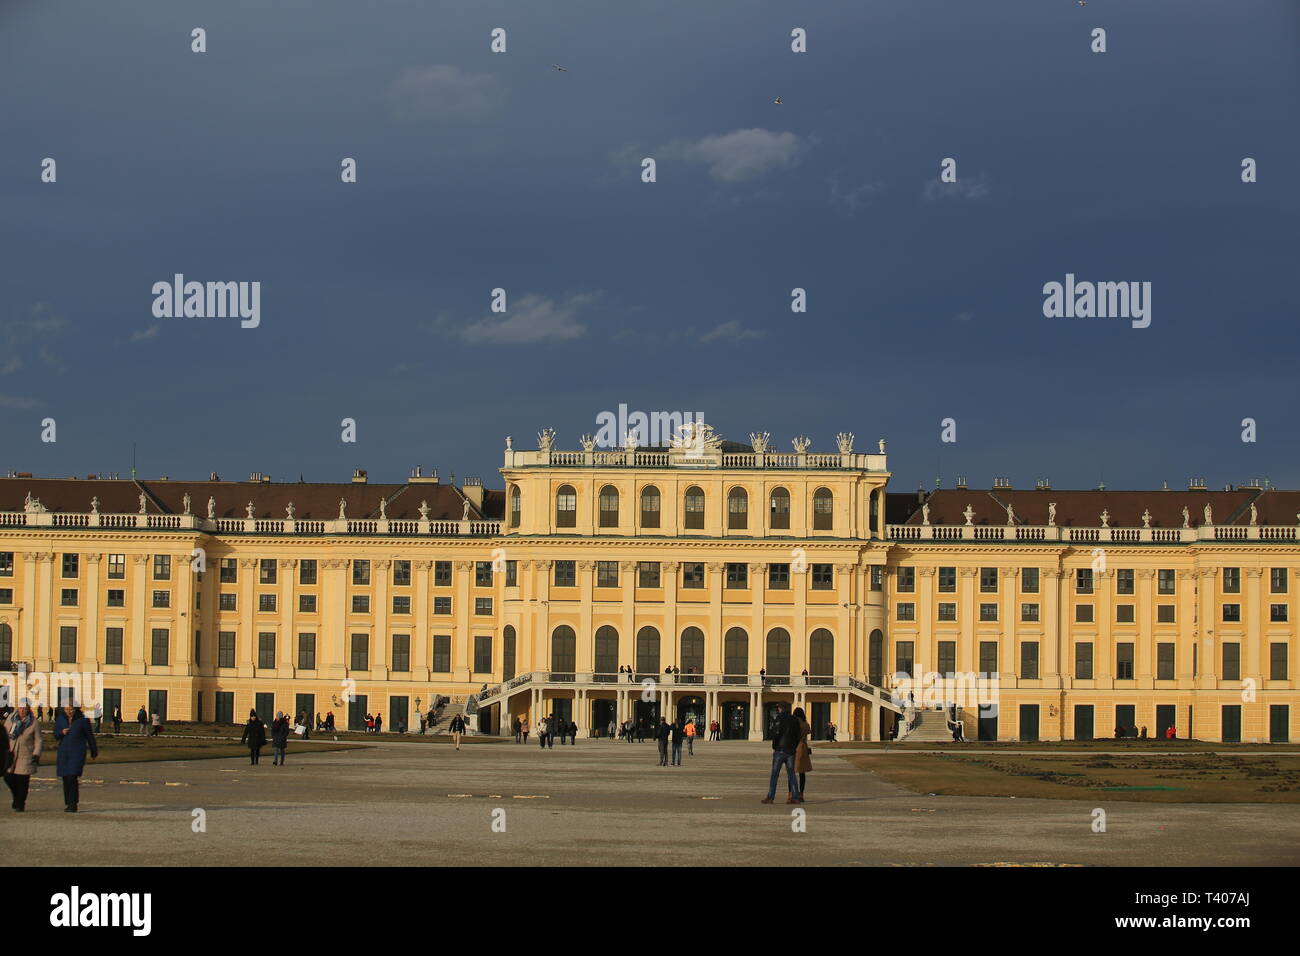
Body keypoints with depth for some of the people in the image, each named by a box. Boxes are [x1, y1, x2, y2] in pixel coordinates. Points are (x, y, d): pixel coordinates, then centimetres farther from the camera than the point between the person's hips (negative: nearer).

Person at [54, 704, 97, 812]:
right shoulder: (60, 719, 6)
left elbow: (89, 736, 6)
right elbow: (56, 735, 11)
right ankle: (68, 803, 17)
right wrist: (61, 733, -12)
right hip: (63, 752, 4)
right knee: (65, 779, 6)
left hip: (77, 752, -4)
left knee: (72, 777, -15)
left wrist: (94, 751, 14)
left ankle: (73, 804, -13)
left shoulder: (82, 720, -4)